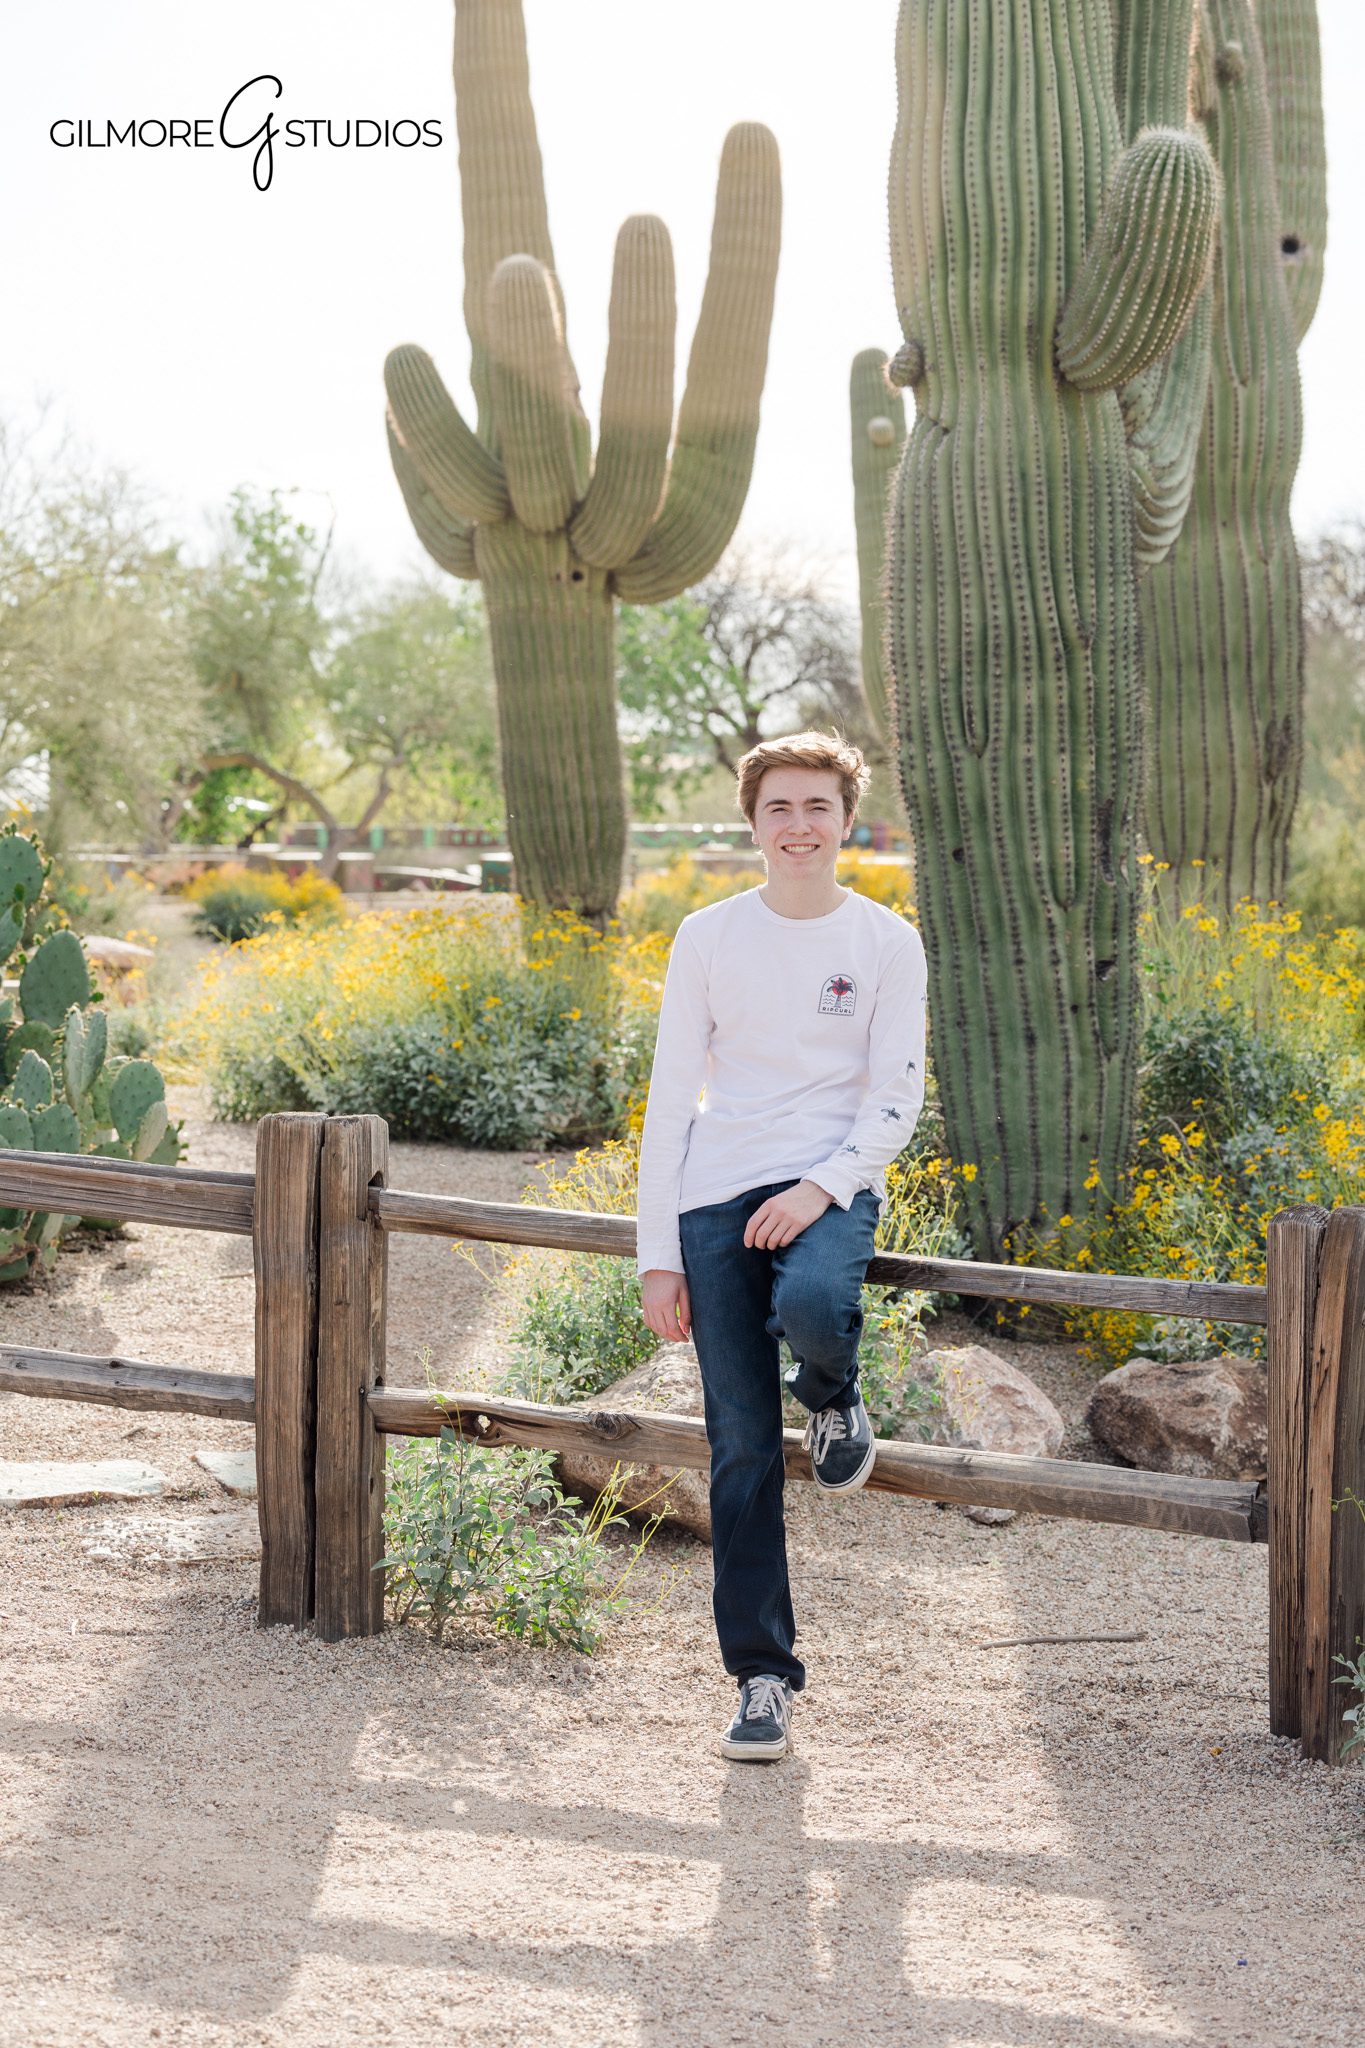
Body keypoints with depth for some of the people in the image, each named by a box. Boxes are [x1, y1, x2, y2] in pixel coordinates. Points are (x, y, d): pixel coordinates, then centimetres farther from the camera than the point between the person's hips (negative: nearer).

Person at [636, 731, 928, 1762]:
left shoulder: (887, 944, 4)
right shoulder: (708, 938, 7)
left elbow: (897, 1098, 1)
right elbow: (672, 1096, 7)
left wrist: (823, 1187, -17)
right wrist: (659, 1252, 2)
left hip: (831, 1184, -2)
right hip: (717, 1195, 2)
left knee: (810, 1305, -37)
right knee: (741, 1452, -2)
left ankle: (834, 1402, 2)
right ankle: (764, 1678, 8)